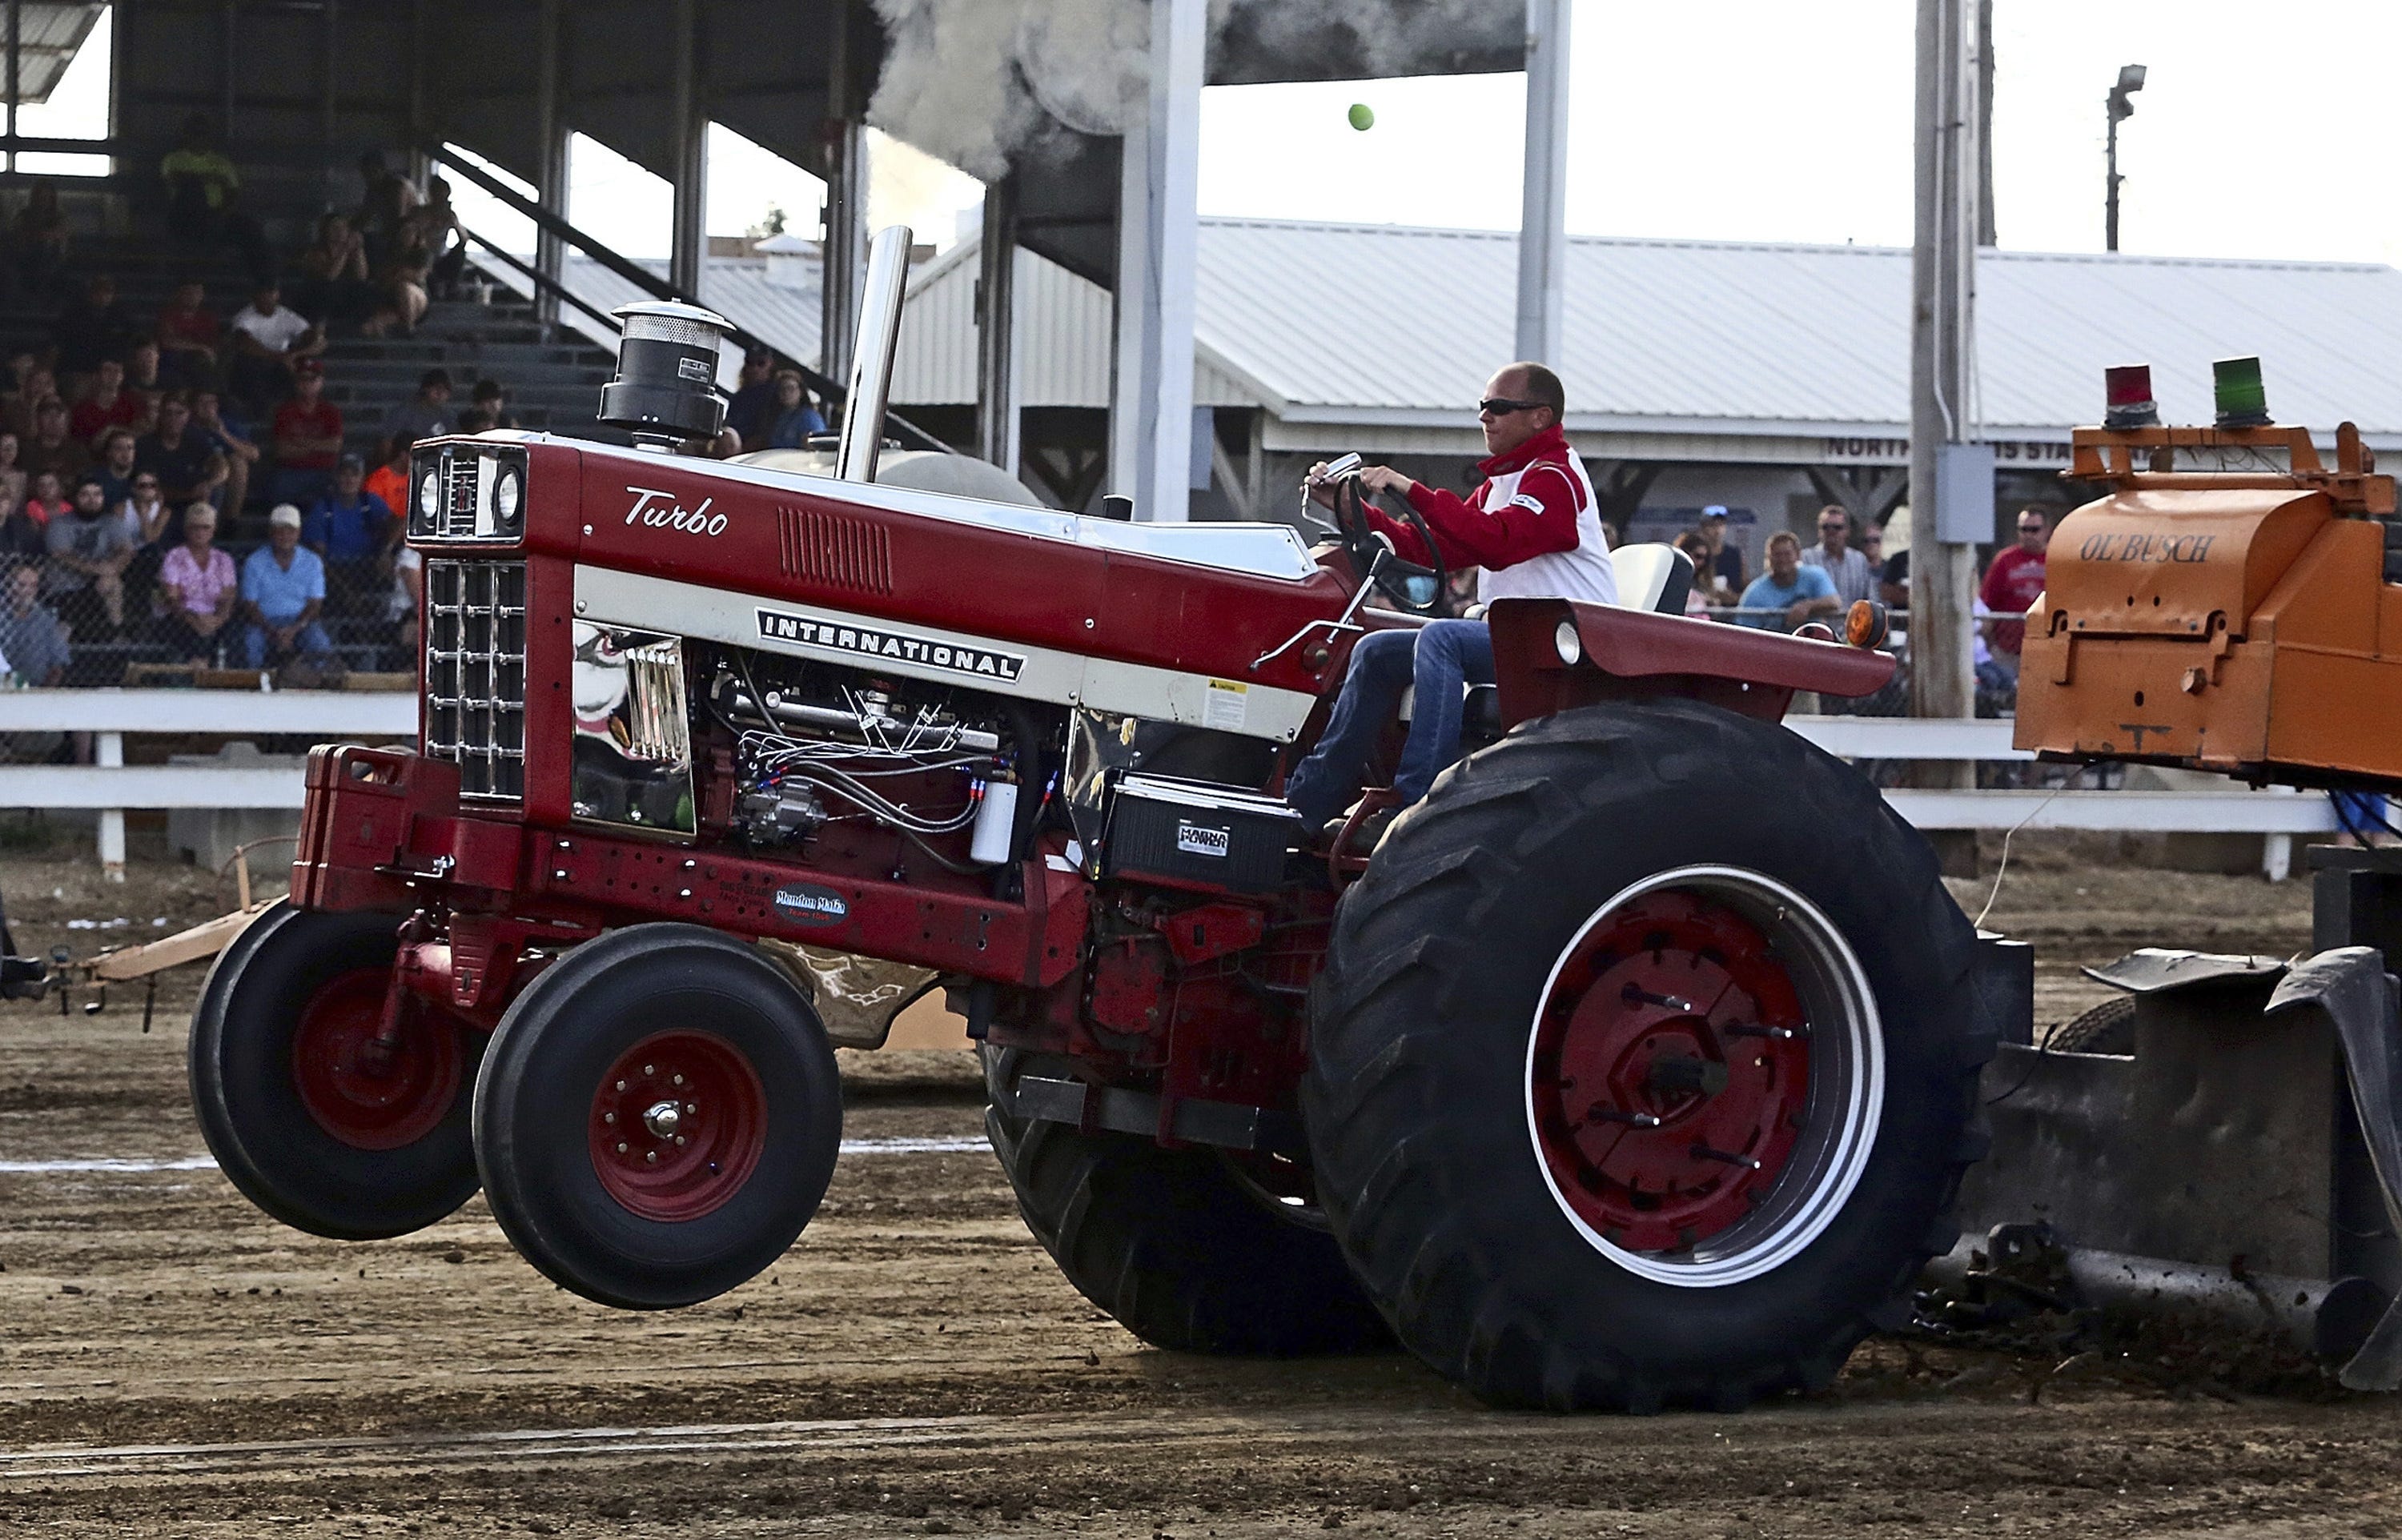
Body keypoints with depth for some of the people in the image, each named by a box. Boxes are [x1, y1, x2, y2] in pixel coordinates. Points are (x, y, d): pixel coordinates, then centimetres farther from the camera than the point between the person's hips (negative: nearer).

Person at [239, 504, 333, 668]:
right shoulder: (255, 563, 3)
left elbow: (315, 604, 0)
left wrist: (294, 629, -18)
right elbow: (250, 606, 0)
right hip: (266, 623, 0)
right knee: (251, 641, -34)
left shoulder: (312, 562, 5)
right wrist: (272, 632, -19)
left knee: (319, 642, -32)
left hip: (300, 625, 0)